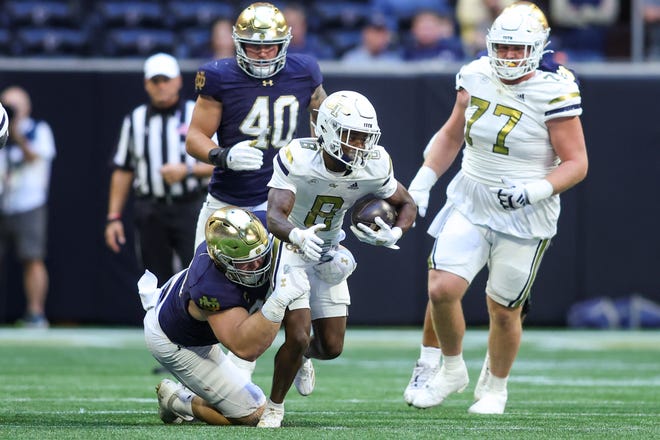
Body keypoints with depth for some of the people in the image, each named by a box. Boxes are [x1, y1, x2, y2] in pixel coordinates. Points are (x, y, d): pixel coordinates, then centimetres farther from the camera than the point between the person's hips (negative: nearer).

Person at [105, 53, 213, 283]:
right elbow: (122, 171, 12)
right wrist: (114, 217, 7)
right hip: (151, 211, 3)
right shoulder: (134, 120, 12)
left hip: (190, 210, -3)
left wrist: (187, 171, -17)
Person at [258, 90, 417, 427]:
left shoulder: (374, 166, -18)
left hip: (327, 253, 5)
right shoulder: (298, 158, -30)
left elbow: (406, 205, 0)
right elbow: (275, 217, -38)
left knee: (331, 347, 6)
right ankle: (274, 407, 7)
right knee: (298, 335, -18)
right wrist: (298, 236, -60)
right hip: (290, 246, -4)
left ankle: (301, 355, 45)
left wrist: (395, 233, -22)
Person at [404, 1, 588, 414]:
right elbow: (452, 135, 16)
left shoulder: (553, 94, -16)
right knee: (442, 289, -11)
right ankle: (452, 370, 15)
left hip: (525, 217, -4)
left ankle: (495, 387, 33)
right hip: (470, 205, 4)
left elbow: (576, 163, -14)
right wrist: (423, 180, 8)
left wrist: (535, 190, -29)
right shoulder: (476, 78, 0)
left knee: (504, 310, 6)